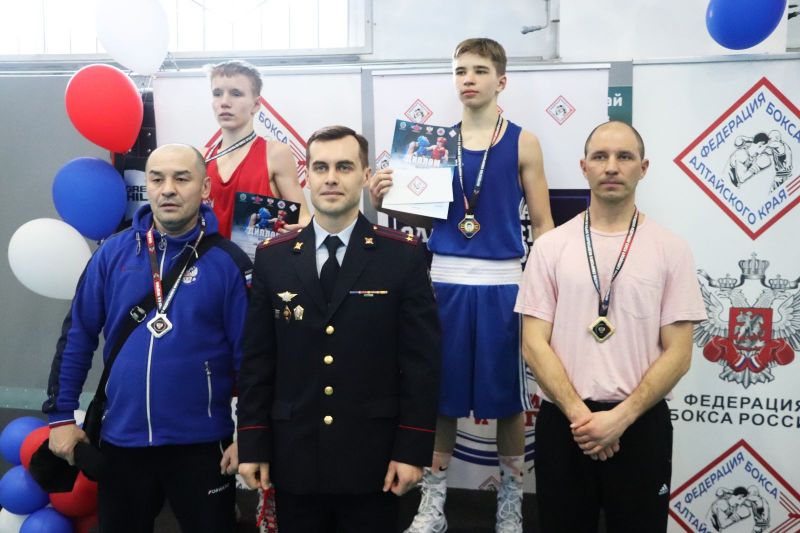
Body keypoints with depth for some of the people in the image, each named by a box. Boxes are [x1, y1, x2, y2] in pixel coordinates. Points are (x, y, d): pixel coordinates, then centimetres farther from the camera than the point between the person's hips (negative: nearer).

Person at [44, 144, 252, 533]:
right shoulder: (113, 252, -1)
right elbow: (77, 336, 5)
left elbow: (249, 354, -7)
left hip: (201, 444, -3)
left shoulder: (228, 261, -8)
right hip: (121, 440, 3)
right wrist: (60, 415, 3)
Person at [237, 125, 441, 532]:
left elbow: (421, 360, -5)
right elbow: (257, 360, 4)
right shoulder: (272, 257, 4)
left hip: (372, 457, -2)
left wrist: (413, 449, -9)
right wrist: (252, 444, 1)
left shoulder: (403, 255, -3)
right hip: (293, 457, 2)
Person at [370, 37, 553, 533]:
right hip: (445, 280, 2)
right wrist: (385, 200, -9)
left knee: (507, 395, 7)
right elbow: (424, 214, 10)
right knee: (441, 391, 7)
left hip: (503, 283, -2)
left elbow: (543, 224, 2)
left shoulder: (522, 142, 1)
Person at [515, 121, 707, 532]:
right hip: (562, 422, 1)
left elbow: (678, 353, -3)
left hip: (640, 424, 0)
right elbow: (534, 344, -2)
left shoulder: (671, 250, 0)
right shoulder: (550, 247, 1)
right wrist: (580, 414, -12)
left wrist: (620, 417, -12)